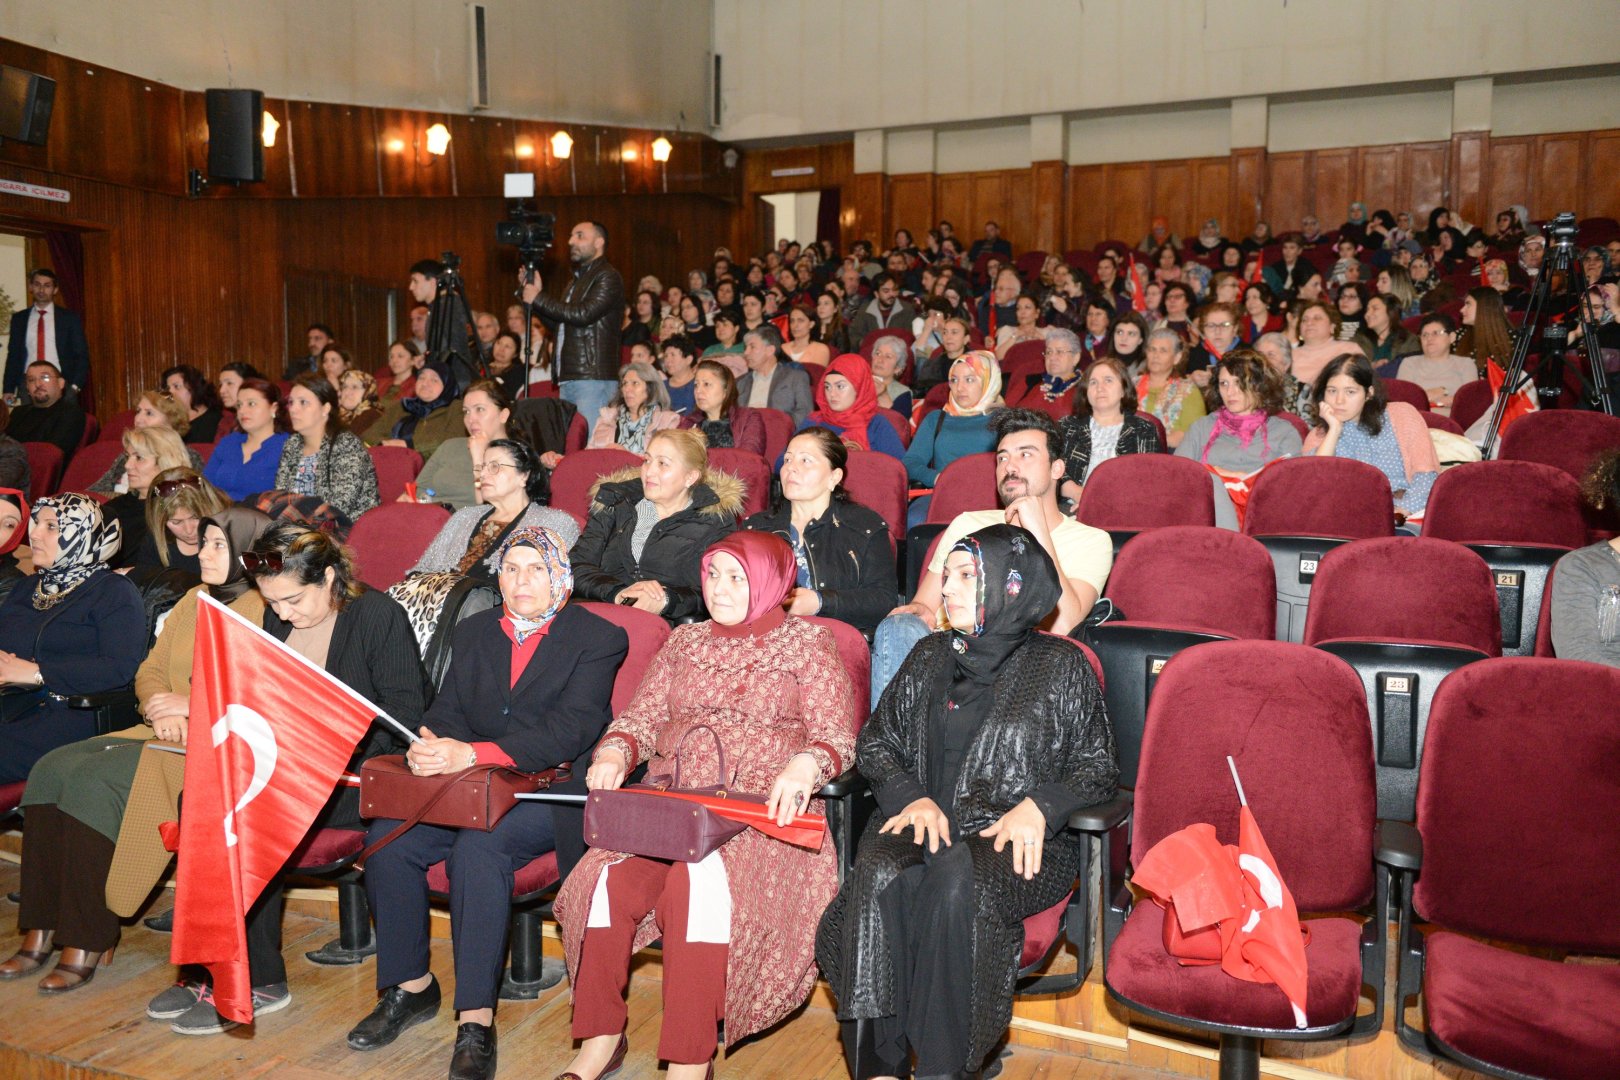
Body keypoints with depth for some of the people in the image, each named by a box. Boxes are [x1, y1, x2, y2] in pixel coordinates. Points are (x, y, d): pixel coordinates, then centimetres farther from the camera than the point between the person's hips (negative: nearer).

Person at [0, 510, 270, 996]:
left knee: (96, 780, -25)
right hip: (165, 733, 9)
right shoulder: (194, 600, 20)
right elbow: (150, 671, 20)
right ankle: (41, 933, -10)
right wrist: (160, 708, -2)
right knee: (52, 768, -11)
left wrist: (194, 704, -15)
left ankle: (86, 945, -18)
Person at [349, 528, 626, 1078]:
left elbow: (568, 731, -16)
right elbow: (448, 708, 10)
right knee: (387, 837, -18)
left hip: (553, 792, -5)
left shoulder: (598, 637, -4)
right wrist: (431, 747, -16)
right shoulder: (474, 630, 17)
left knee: (479, 846, -33)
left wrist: (473, 754, -28)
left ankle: (475, 1020, -23)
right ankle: (411, 986, 2)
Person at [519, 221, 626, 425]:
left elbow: (584, 314, -17)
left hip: (593, 380, -9)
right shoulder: (576, 281, 25)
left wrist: (538, 299, -8)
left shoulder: (608, 277, -4)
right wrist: (533, 294, 16)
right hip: (567, 380, 9)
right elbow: (557, 326, 27)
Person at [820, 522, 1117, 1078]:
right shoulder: (930, 658, 18)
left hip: (1022, 842, -3)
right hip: (924, 825, 3)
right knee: (880, 877, -32)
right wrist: (911, 797, -2)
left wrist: (1039, 807, -13)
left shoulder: (1060, 667, 7)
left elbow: (1097, 767, 6)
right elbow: (875, 741, 18)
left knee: (958, 879, -38)